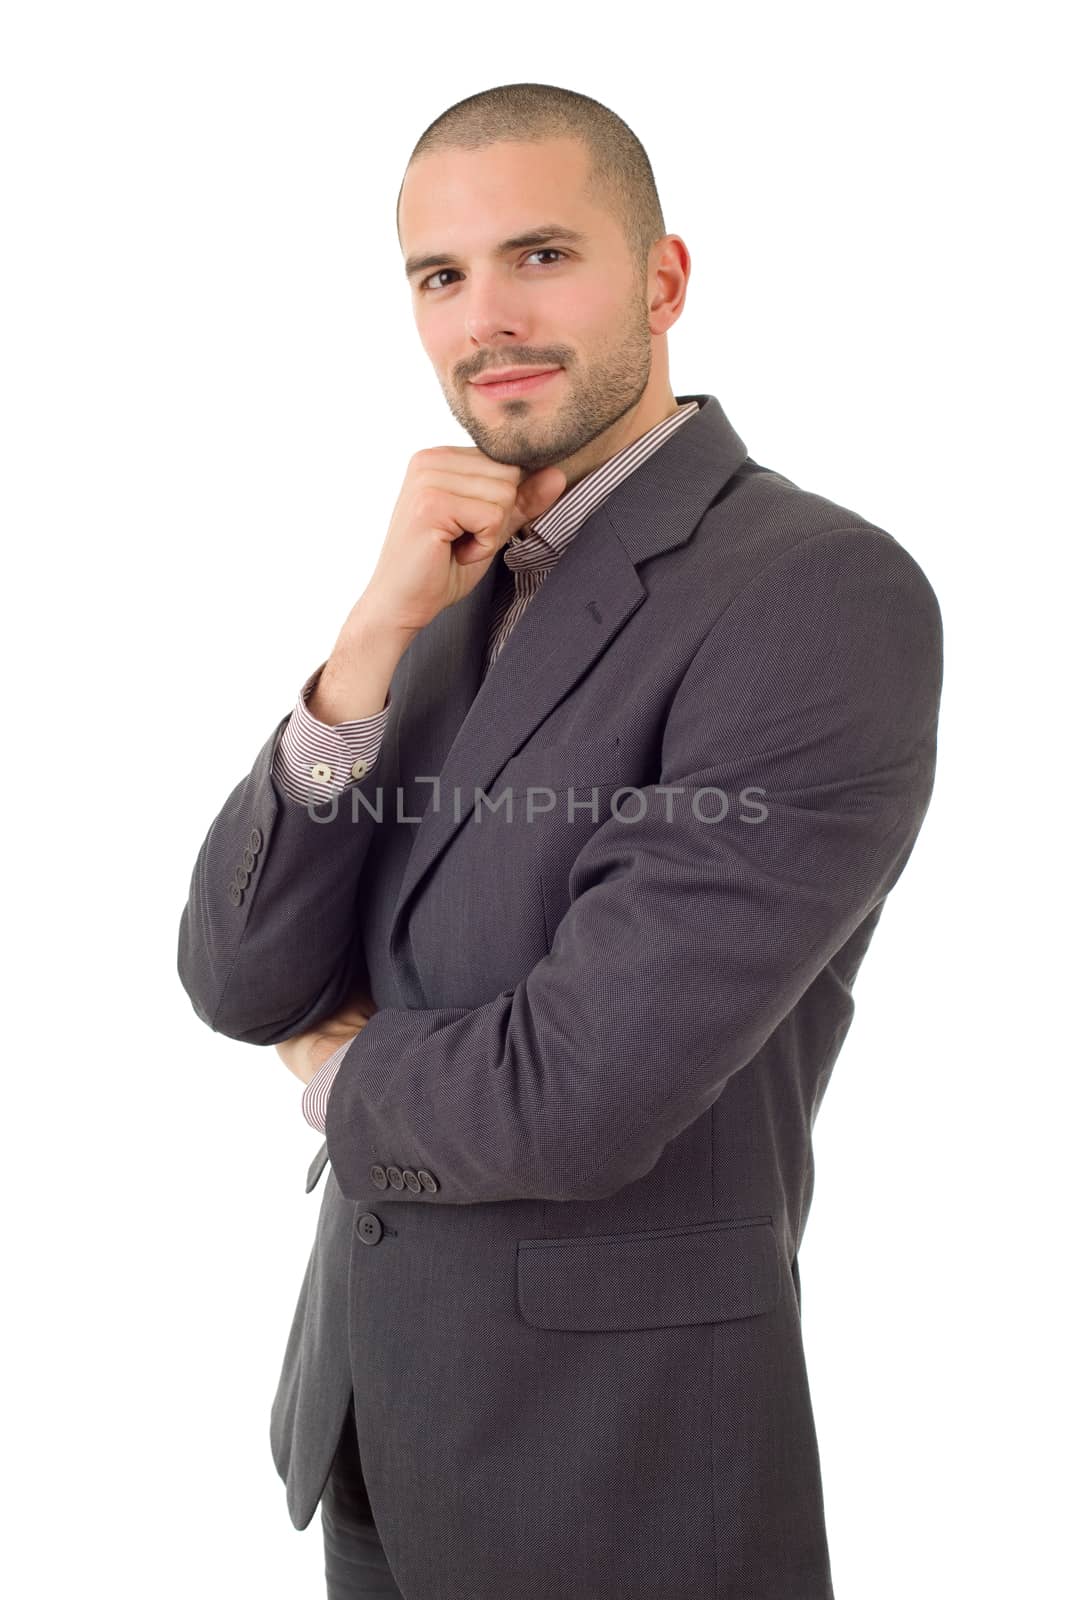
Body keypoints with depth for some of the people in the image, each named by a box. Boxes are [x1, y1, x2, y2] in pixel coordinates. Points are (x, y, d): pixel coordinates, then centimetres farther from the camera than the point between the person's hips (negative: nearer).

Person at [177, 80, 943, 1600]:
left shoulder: (827, 593, -20)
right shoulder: (451, 591, 4)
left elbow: (581, 1097, -26)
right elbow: (240, 982, -4)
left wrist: (345, 1075, -5)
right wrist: (377, 630, -16)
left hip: (621, 1463, -6)